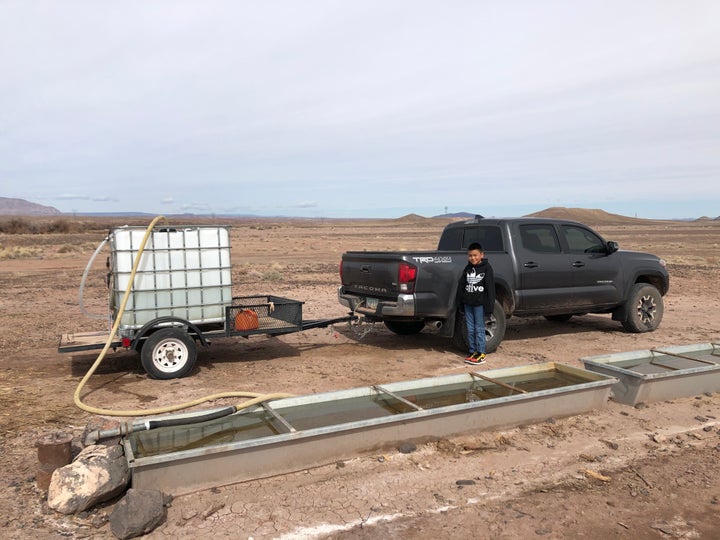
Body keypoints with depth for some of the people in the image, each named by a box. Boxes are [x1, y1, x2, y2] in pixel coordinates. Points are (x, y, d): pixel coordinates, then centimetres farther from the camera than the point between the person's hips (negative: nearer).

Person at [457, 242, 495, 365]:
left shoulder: (486, 268, -6)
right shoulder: (467, 269, 9)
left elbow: (490, 287, -9)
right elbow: (461, 285, 12)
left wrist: (489, 305, -12)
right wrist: (460, 302, 8)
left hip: (480, 303, -5)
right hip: (468, 303, 5)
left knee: (479, 329, -1)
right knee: (470, 329, 9)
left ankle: (481, 354, 6)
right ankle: (472, 352, 18)